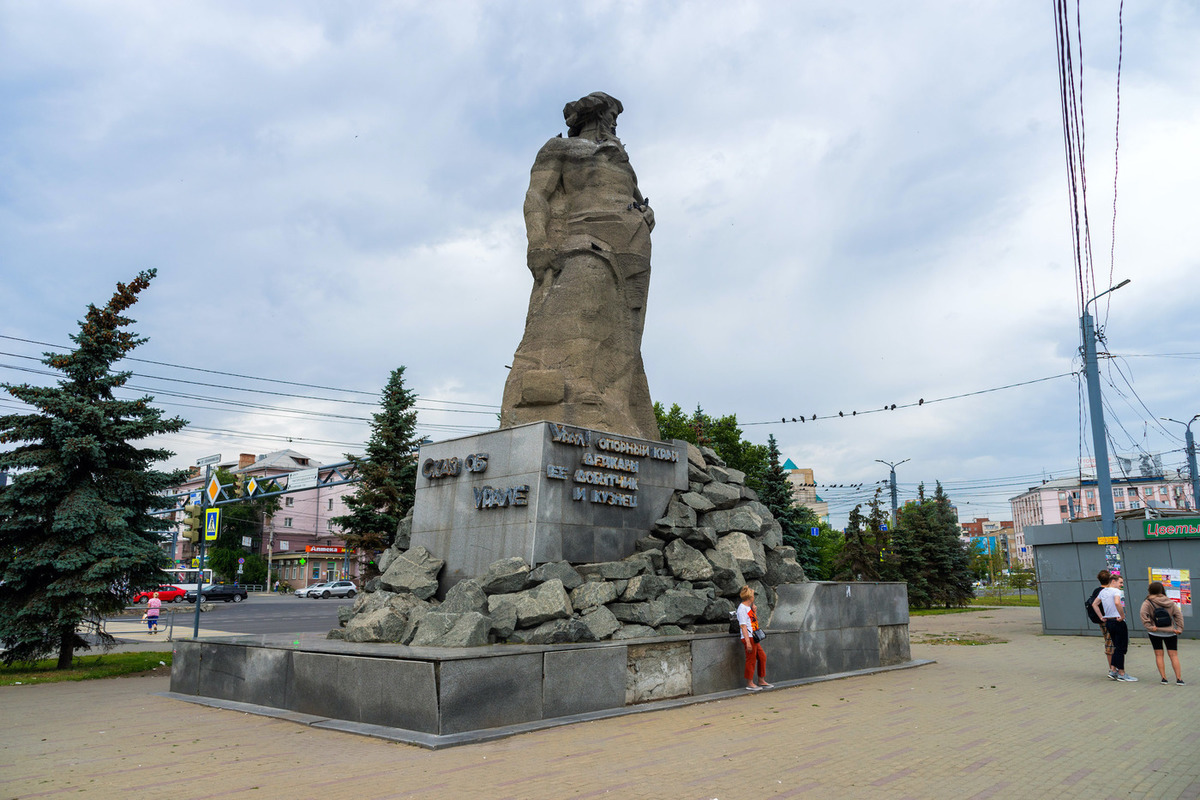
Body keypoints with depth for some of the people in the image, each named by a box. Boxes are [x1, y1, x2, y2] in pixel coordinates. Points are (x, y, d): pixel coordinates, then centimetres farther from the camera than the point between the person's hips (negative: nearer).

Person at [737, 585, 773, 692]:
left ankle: (761, 681, 23)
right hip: (749, 638, -10)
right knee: (751, 660, -4)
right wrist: (748, 641, -23)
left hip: (754, 638, 10)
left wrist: (754, 610, 15)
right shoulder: (742, 608, -13)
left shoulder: (748, 608, 15)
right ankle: (750, 684, 5)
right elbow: (743, 625, -19)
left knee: (762, 657, 13)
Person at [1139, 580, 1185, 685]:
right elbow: (1178, 615, 4)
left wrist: (1149, 626, -12)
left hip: (1155, 632, -2)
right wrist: (1179, 628, 4)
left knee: (1159, 655, 6)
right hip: (1170, 632, 2)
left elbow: (1143, 614, -17)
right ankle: (1179, 678, 2)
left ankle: (1163, 678, 5)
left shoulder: (1147, 602, -5)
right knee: (1174, 655, 7)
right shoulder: (1170, 602, 7)